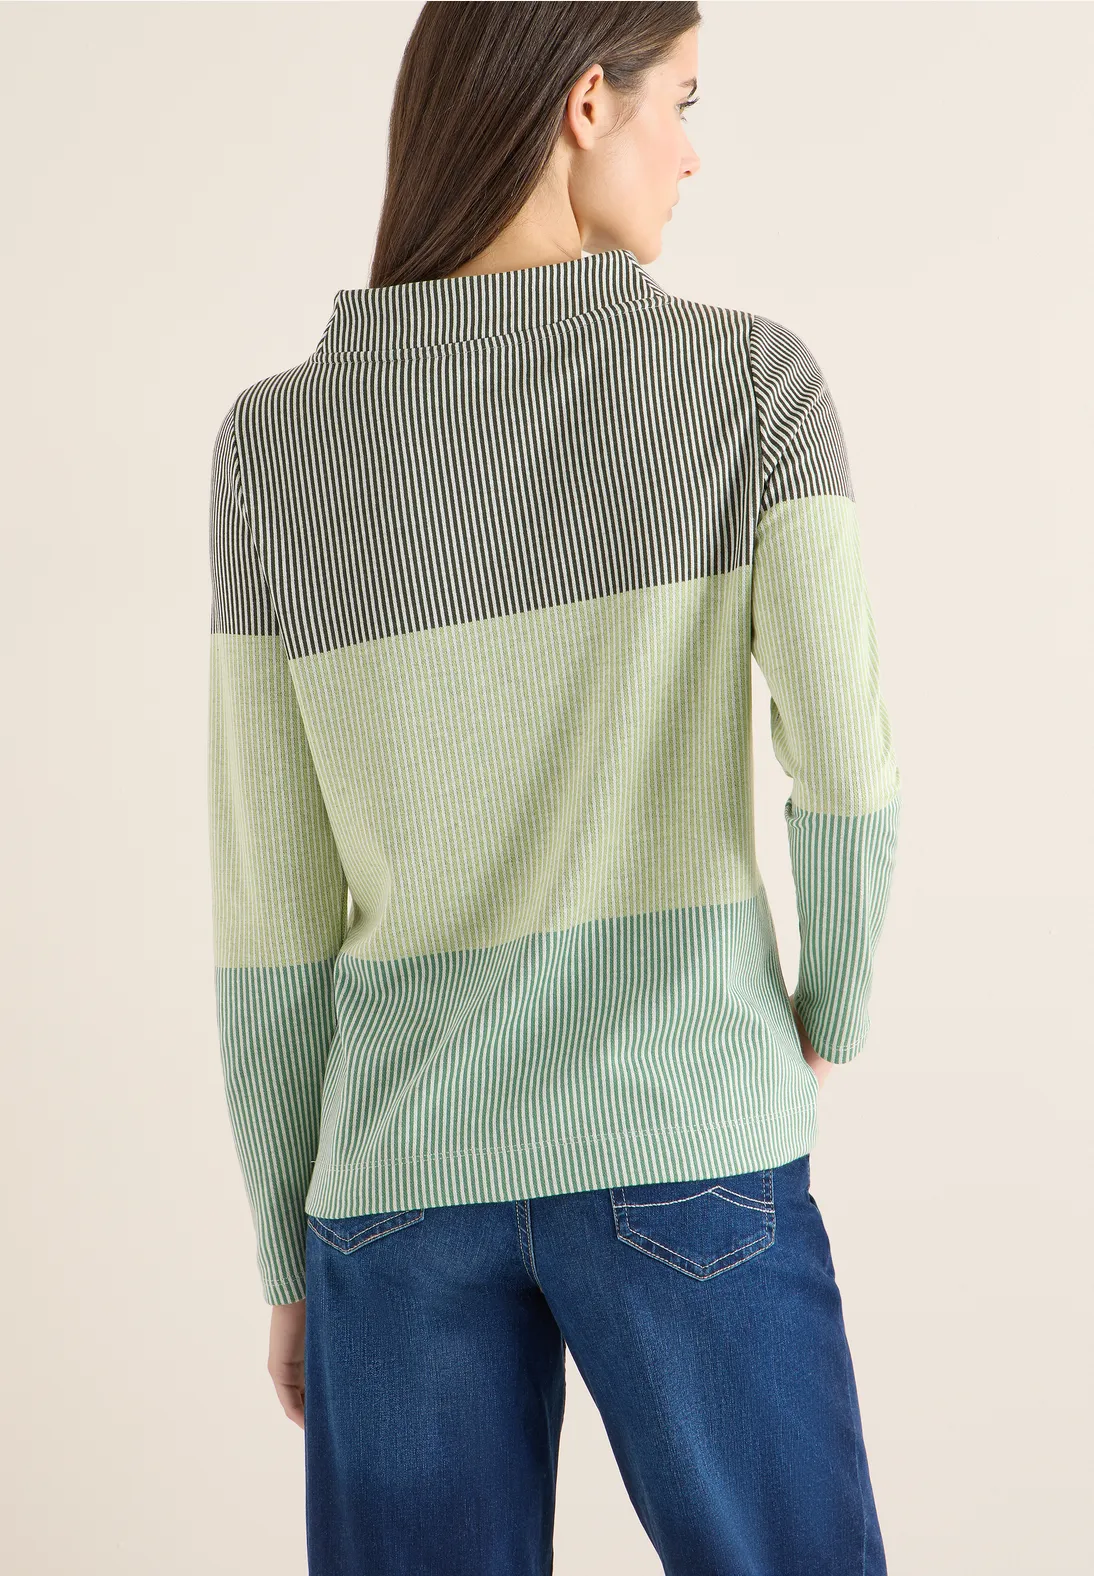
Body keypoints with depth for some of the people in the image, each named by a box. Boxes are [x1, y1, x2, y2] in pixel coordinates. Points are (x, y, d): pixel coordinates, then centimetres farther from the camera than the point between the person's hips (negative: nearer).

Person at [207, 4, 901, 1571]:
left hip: (404, 1171, 2)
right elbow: (844, 760, -18)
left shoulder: (276, 441, -1)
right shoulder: (755, 377, -6)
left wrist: (288, 1254, 10)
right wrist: (834, 1017, 3)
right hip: (684, 1147, -2)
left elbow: (269, 903, 0)